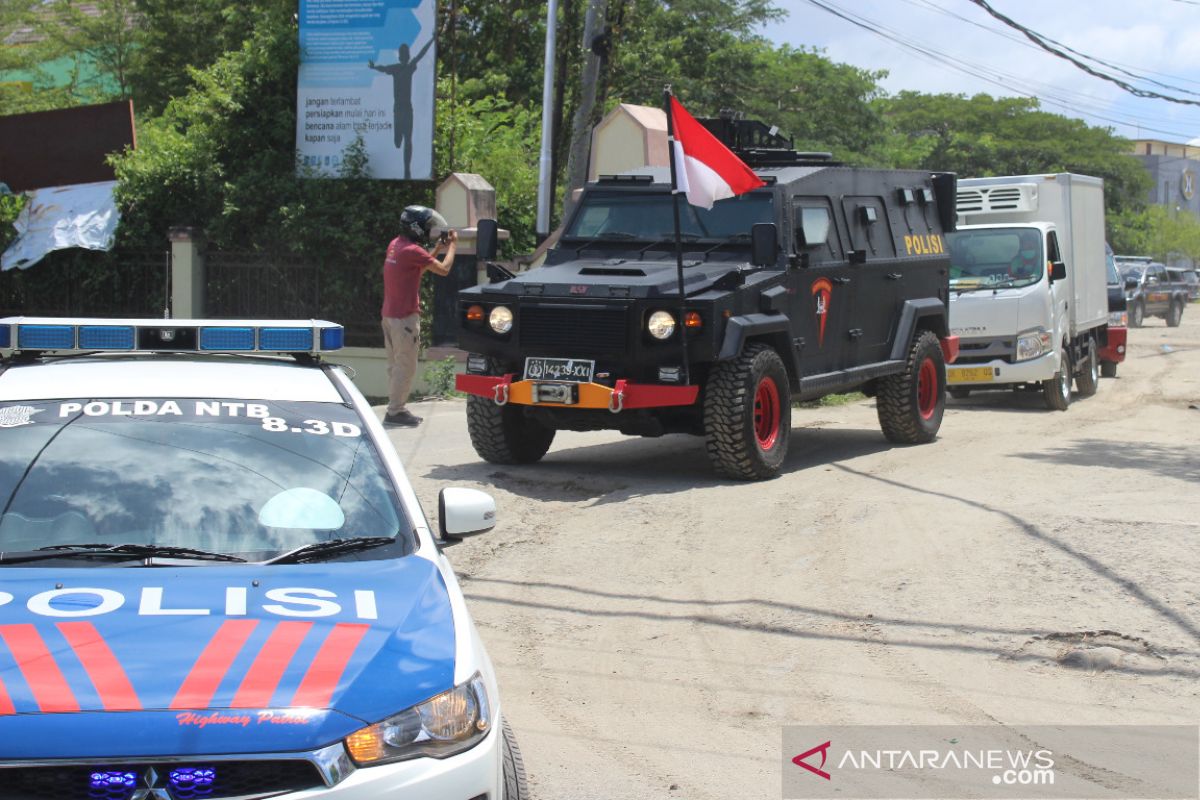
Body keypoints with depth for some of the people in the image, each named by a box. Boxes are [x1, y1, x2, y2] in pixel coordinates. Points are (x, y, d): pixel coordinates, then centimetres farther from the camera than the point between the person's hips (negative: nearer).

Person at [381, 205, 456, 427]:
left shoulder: (396, 245, 11)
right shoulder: (412, 250, -17)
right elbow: (443, 269, -13)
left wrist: (437, 248, 18)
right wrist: (452, 245, 1)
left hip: (389, 314, 10)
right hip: (405, 317, -9)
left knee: (395, 365, 14)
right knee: (406, 367, -4)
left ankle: (395, 408, 19)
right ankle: (396, 412, -3)